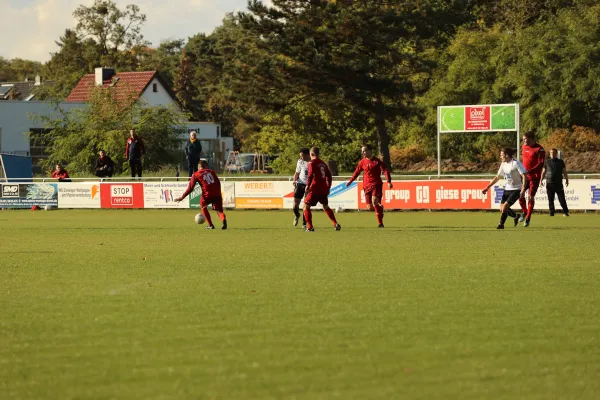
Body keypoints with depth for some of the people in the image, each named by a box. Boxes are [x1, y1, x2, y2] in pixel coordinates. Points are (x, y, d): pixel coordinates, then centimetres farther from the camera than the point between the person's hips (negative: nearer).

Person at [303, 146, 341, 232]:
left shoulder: (312, 162, -5)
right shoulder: (323, 163, 15)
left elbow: (310, 174, -19)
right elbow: (329, 176, 18)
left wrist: (307, 185, -15)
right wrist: (328, 188, 25)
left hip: (315, 189, -7)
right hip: (324, 189, 7)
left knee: (306, 206, 0)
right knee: (326, 207, 24)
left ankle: (310, 227, -11)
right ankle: (336, 224, 20)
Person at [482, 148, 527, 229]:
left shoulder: (515, 163, -16)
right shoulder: (503, 164, 7)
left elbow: (524, 176, -20)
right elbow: (497, 177, 16)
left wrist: (523, 189, -29)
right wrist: (487, 187, 12)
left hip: (516, 189, -8)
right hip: (507, 188, 8)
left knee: (505, 206, -17)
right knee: (502, 209, 3)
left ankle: (501, 224, 0)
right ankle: (516, 216, 27)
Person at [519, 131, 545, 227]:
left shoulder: (539, 149, -14)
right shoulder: (524, 146, 8)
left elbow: (541, 164, -19)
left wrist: (530, 171, -29)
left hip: (534, 176, -6)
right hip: (524, 175, 6)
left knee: (530, 197, -4)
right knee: (520, 194, -2)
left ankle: (528, 218, 6)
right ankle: (524, 212, 22)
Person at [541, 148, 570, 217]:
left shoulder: (560, 162, 10)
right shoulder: (547, 162, 11)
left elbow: (564, 172, 11)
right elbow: (543, 172, 13)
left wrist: (566, 180, 1)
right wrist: (541, 180, 1)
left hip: (558, 183, -1)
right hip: (549, 184, 1)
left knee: (562, 199, -4)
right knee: (550, 200, 2)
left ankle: (565, 212, 1)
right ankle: (551, 213, 8)